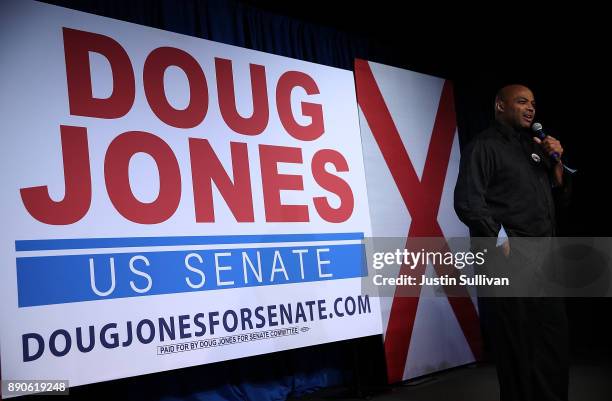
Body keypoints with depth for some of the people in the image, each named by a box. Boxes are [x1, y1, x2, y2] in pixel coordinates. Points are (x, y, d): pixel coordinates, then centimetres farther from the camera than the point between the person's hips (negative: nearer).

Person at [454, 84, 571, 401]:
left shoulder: (534, 146, 20)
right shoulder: (484, 146, -4)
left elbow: (559, 195, 23)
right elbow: (468, 202, -16)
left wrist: (556, 162, 6)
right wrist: (504, 244, -17)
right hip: (508, 262, -8)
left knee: (553, 345, 13)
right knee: (516, 349, -1)